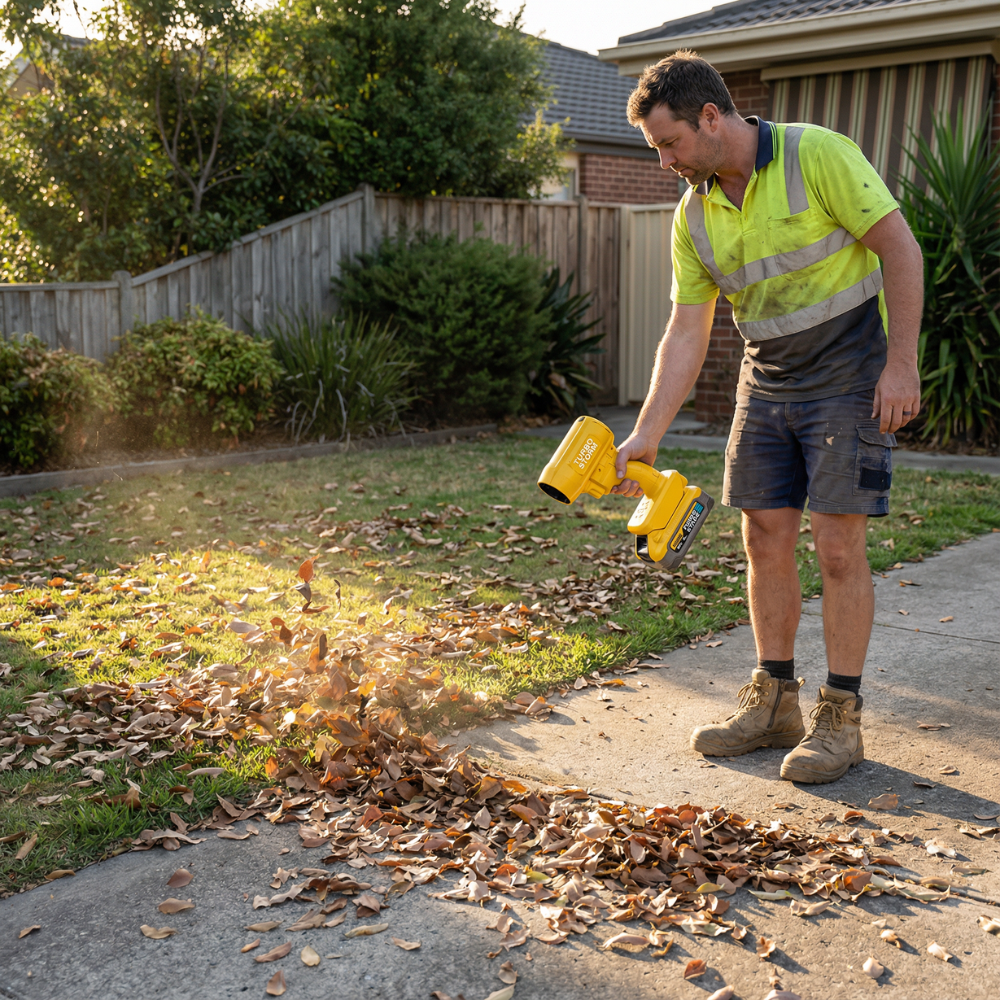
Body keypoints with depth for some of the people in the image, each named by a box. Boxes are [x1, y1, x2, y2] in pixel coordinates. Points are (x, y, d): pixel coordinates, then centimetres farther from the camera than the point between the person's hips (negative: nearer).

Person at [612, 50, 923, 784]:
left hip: (850, 380, -6)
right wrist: (646, 436, -5)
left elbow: (901, 248, -13)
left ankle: (840, 719, 6)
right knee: (765, 540, 6)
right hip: (767, 383, 6)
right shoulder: (694, 215, 2)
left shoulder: (818, 157, -15)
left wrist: (901, 365, -18)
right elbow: (687, 332, 2)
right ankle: (774, 702, 20)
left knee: (838, 545, -7)